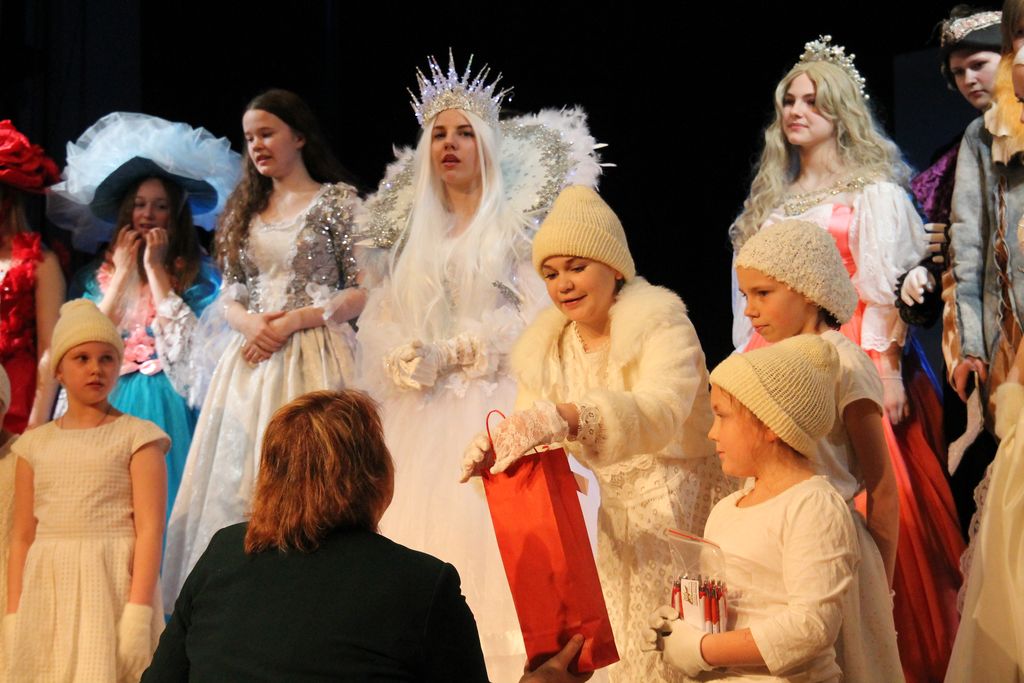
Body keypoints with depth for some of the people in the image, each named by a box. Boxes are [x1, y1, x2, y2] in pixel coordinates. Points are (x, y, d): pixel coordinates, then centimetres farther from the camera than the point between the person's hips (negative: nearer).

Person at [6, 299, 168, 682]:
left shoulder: (137, 437, 1)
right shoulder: (35, 445, 12)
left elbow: (149, 530, -8)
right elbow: (22, 538, 11)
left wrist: (138, 612, -17)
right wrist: (13, 617, 5)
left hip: (111, 586, -4)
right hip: (46, 595, 4)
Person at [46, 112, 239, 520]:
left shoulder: (199, 274, 3)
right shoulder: (95, 275, 12)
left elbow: (186, 344, -10)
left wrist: (156, 268, -7)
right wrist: (123, 272, 0)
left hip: (168, 408, -2)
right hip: (107, 407, 3)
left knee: (162, 501, -9)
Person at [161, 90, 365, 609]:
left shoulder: (337, 201, 1)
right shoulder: (245, 210, 17)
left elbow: (363, 292, -4)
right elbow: (228, 297, 16)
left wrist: (293, 320, -13)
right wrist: (249, 322, -7)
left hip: (312, 356, -5)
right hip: (251, 361, 5)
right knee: (238, 482, 0)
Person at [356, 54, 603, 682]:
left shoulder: (517, 220, 4)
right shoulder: (412, 230, 18)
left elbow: (537, 315, -6)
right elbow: (381, 320, 13)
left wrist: (454, 353, -12)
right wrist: (406, 358, -8)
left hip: (495, 403, -4)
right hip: (421, 415, 5)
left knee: (483, 534, -13)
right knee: (419, 526, -3)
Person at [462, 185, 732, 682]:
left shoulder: (661, 325, -13)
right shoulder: (544, 352, 5)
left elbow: (661, 412, -33)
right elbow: (534, 452, -1)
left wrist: (567, 417, -49)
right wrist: (494, 453, -25)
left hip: (687, 514, -5)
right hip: (622, 526, 5)